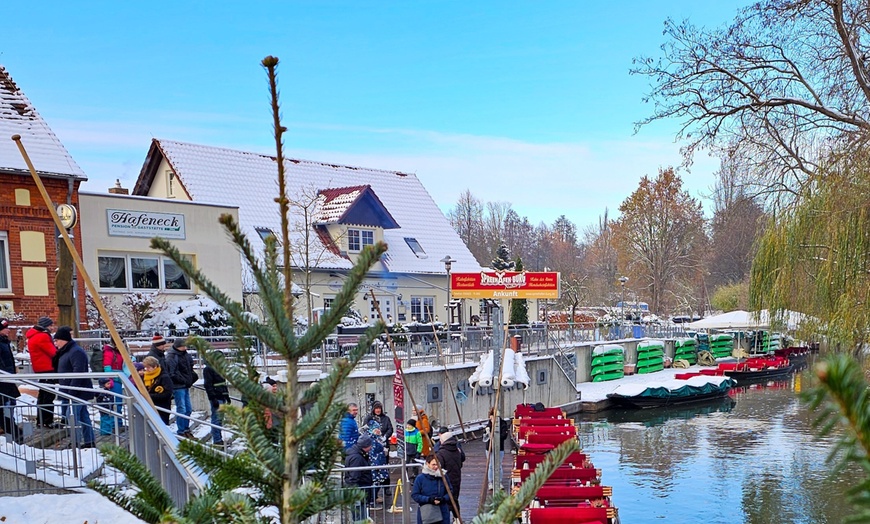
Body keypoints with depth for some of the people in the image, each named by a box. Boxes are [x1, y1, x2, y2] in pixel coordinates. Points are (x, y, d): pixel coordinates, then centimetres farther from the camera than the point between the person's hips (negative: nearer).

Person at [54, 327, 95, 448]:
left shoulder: (76, 352, -16)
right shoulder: (66, 352, 18)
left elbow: (78, 373, -25)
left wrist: (71, 393, -27)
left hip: (78, 392, -11)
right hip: (76, 393, 11)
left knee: (72, 415, -11)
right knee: (83, 416, 12)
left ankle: (75, 442, -8)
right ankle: (89, 441, 16)